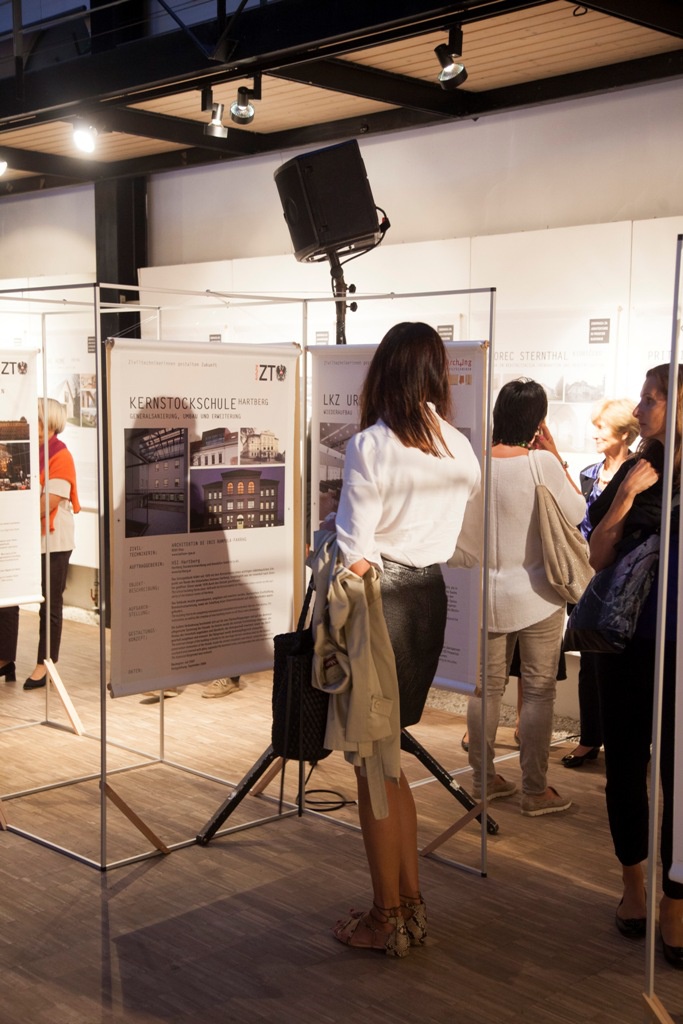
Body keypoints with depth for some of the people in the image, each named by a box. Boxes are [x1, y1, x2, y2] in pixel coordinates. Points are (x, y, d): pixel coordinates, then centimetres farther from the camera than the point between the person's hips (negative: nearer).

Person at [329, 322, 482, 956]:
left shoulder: (370, 446, -14)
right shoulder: (461, 450, 5)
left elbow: (356, 556, -17)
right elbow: (471, 549, 13)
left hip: (379, 601, -6)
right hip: (429, 599, 6)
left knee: (374, 765, 6)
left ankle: (387, 920, 18)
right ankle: (411, 905, 27)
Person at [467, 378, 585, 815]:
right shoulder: (542, 463, -17)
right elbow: (577, 512, -3)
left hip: (485, 594, 4)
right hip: (536, 596, -4)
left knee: (487, 685, 14)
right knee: (539, 690, 6)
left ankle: (484, 778, 24)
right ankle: (536, 791, 12)